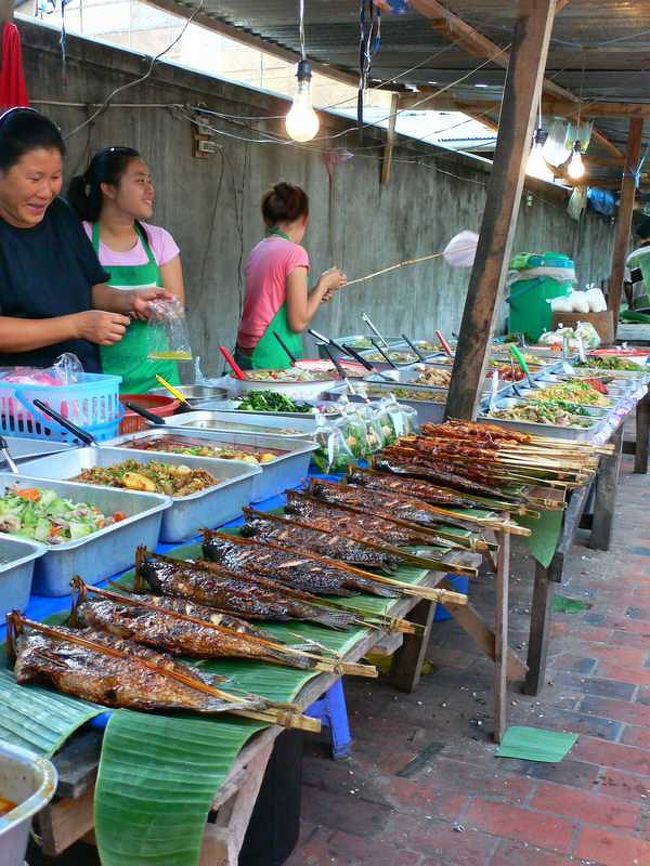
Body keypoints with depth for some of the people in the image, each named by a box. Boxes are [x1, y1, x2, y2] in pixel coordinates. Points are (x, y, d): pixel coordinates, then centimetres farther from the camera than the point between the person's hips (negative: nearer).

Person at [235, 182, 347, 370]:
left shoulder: (257, 250, 10)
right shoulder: (295, 253, -11)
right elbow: (299, 323, -11)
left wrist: (316, 293, 18)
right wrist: (323, 284, 1)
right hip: (273, 360, -7)